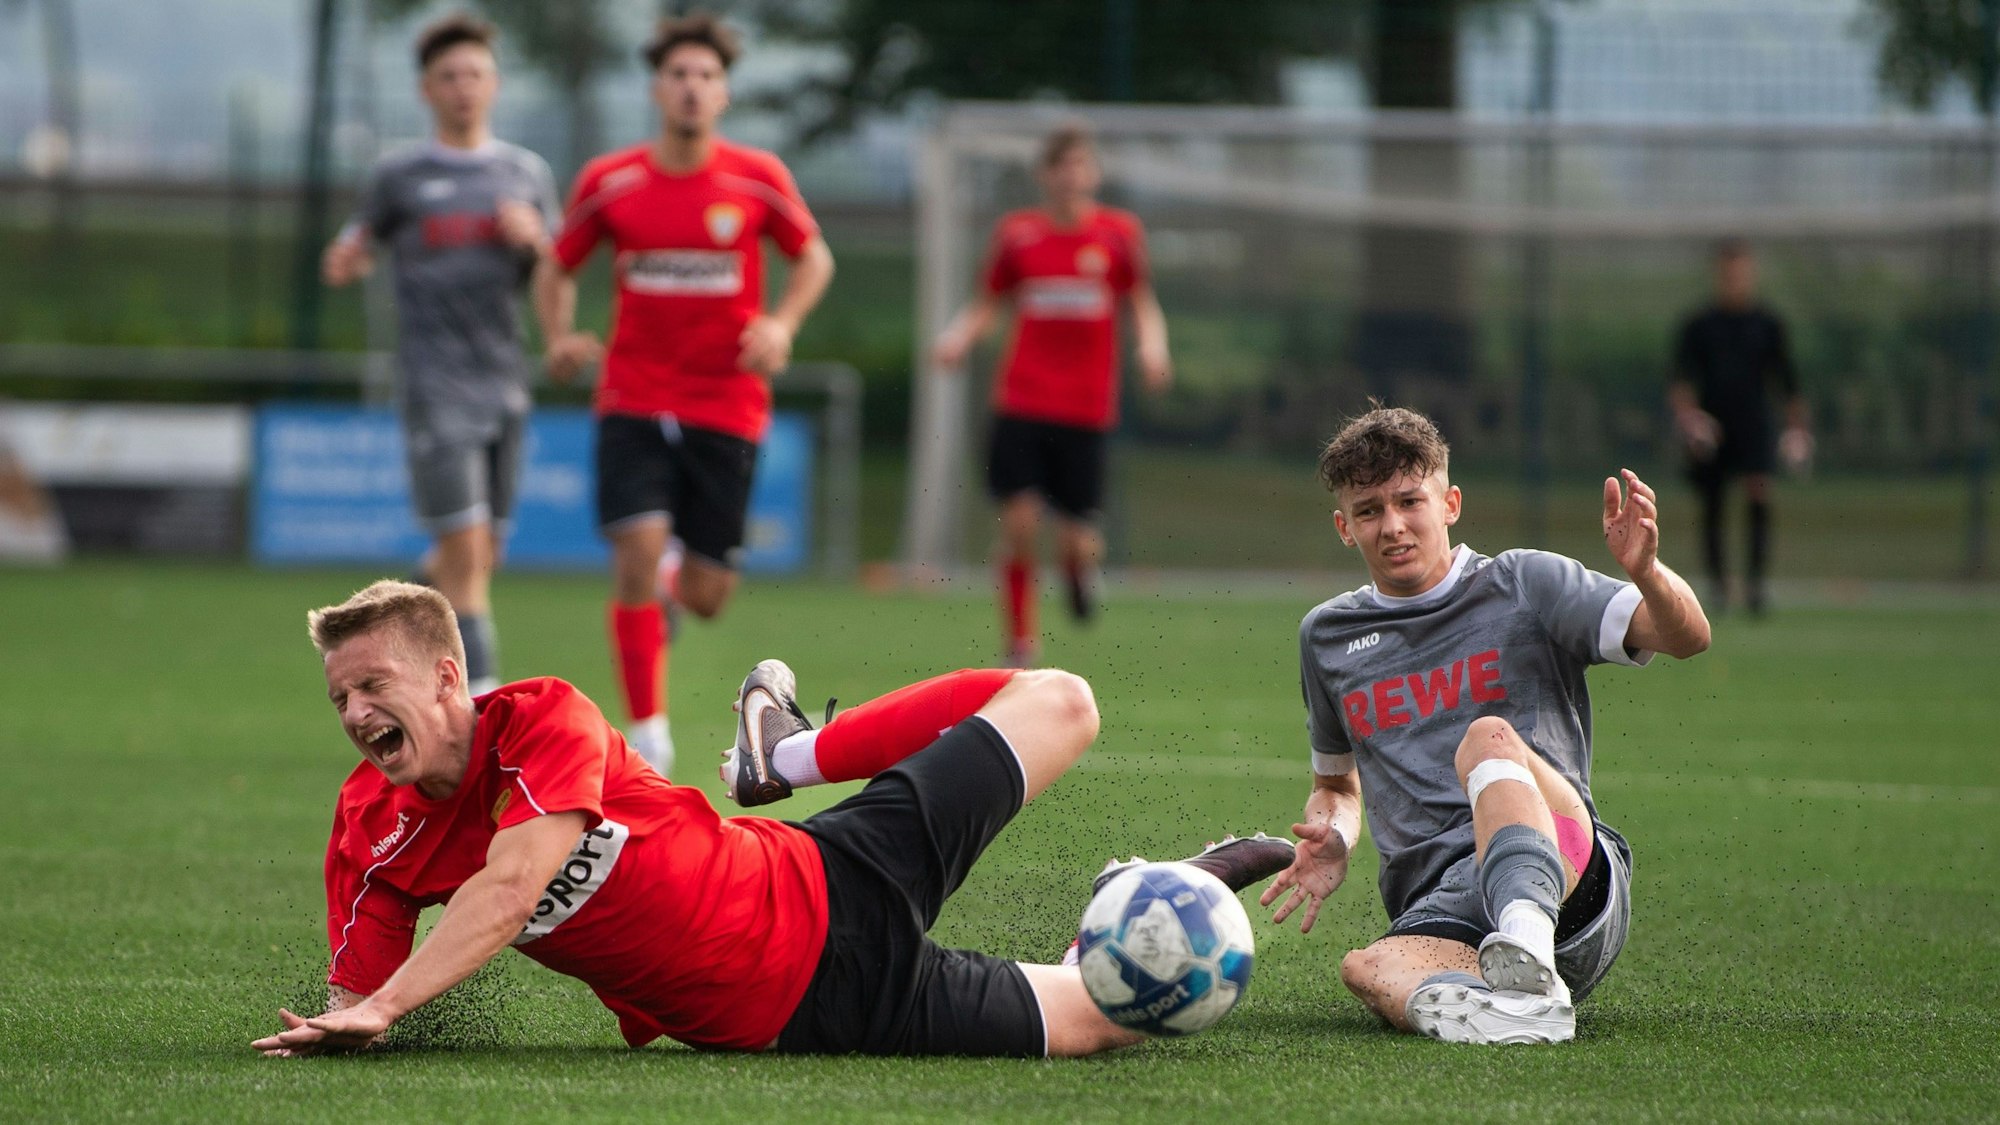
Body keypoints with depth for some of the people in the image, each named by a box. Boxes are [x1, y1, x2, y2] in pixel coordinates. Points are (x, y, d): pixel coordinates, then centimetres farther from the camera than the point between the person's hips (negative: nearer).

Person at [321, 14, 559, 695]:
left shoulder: (526, 173, 12)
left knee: (482, 557, 9)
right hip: (436, 387, -4)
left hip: (504, 384, 4)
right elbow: (352, 249, 13)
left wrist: (534, 237, -6)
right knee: (466, 551, -13)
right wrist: (344, 262, -11)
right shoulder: (400, 176, 3)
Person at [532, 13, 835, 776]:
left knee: (706, 597, 1)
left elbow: (813, 258, 12)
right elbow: (557, 269, 13)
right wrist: (559, 339, -5)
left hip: (727, 406, 0)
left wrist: (782, 322, -6)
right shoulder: (608, 183, -1)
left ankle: (675, 580, 42)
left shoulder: (757, 180, -2)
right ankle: (648, 733, -8)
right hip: (635, 401, 0)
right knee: (638, 548, -19)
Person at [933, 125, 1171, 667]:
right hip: (1022, 400, 0)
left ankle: (1082, 565, 35)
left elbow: (1143, 303, 9)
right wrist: (959, 337, -7)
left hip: (1086, 405, 0)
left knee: (1076, 537, -4)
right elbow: (988, 305, 12)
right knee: (1018, 520, -10)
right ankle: (1020, 644, 4)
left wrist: (1153, 345, -10)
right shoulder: (1017, 233, 3)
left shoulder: (1119, 232, 2)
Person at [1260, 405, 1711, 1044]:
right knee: (1368, 971, -34)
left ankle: (1528, 934, -61)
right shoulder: (1326, 637, 23)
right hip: (1434, 909, 3)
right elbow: (1337, 783, 38)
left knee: (1489, 738, -34)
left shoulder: (1525, 584, 12)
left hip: (1573, 880, -3)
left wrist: (1646, 573, -23)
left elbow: (1687, 637, 0)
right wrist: (1332, 840, 13)